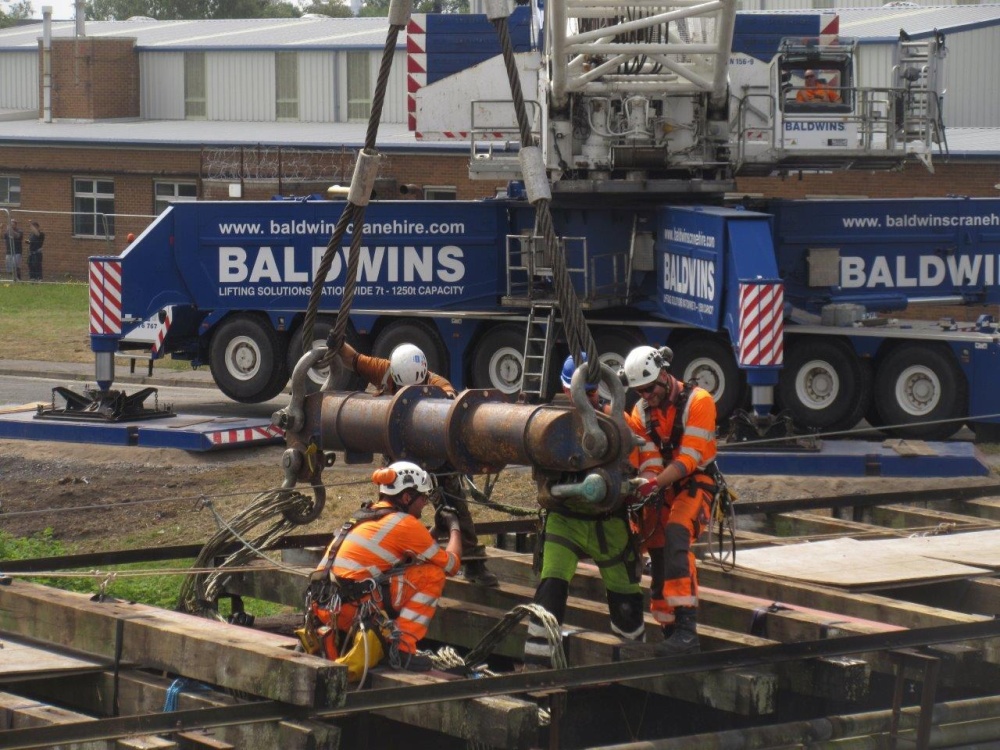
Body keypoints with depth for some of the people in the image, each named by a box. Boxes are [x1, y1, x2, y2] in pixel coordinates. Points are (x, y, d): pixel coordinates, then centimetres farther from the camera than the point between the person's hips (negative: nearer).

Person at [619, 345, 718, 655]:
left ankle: (686, 631, -38)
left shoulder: (698, 402, -15)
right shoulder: (641, 411, 3)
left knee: (675, 536, -30)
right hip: (661, 490, 7)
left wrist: (654, 484, -34)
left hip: (695, 485, -7)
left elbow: (689, 458, -22)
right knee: (659, 558, 3)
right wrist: (648, 487, -27)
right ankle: (670, 631, 18)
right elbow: (649, 460, -5)